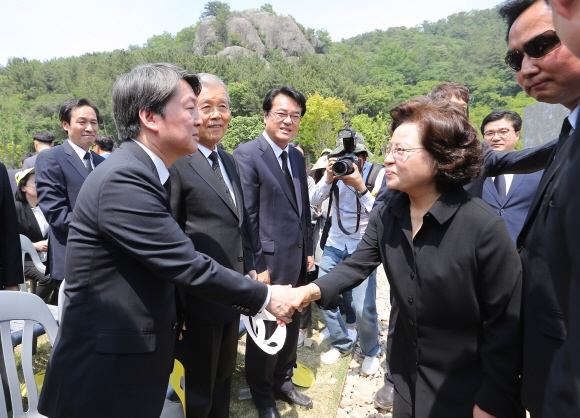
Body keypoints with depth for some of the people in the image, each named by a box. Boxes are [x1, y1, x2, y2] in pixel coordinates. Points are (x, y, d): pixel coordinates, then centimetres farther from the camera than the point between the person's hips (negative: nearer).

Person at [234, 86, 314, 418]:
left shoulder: (297, 157, 11)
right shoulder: (247, 155, -12)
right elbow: (246, 216, -15)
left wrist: (309, 251, 14)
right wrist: (256, 265, -15)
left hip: (298, 260, 7)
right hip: (270, 262, -7)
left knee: (291, 327, 19)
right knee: (264, 330, 11)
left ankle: (283, 381, 42)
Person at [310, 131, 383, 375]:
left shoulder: (378, 174, -13)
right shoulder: (336, 170, -3)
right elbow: (315, 201, -7)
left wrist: (360, 187, -29)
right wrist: (329, 178, -23)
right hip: (334, 245, 4)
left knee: (363, 309, -9)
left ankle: (371, 352, 23)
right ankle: (342, 344, 30)